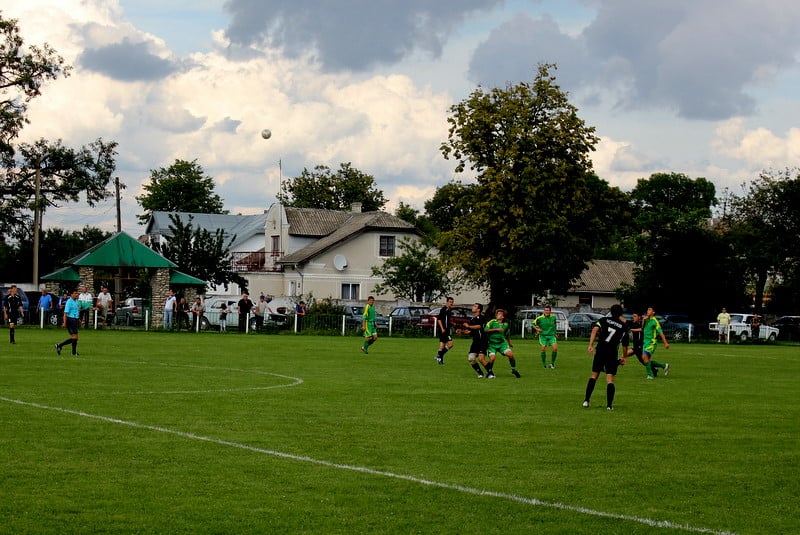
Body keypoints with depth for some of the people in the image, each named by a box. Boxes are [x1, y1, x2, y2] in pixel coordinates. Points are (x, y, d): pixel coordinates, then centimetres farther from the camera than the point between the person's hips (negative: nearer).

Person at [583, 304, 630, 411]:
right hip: (613, 353, -1)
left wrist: (591, 345, -13)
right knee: (610, 379, 1)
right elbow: (625, 345, 12)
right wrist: (624, 357, 27)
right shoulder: (624, 327, 10)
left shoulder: (604, 320, 9)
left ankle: (586, 400, 8)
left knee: (594, 375, 12)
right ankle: (609, 405, -7)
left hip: (600, 350, 1)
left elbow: (595, 330, -8)